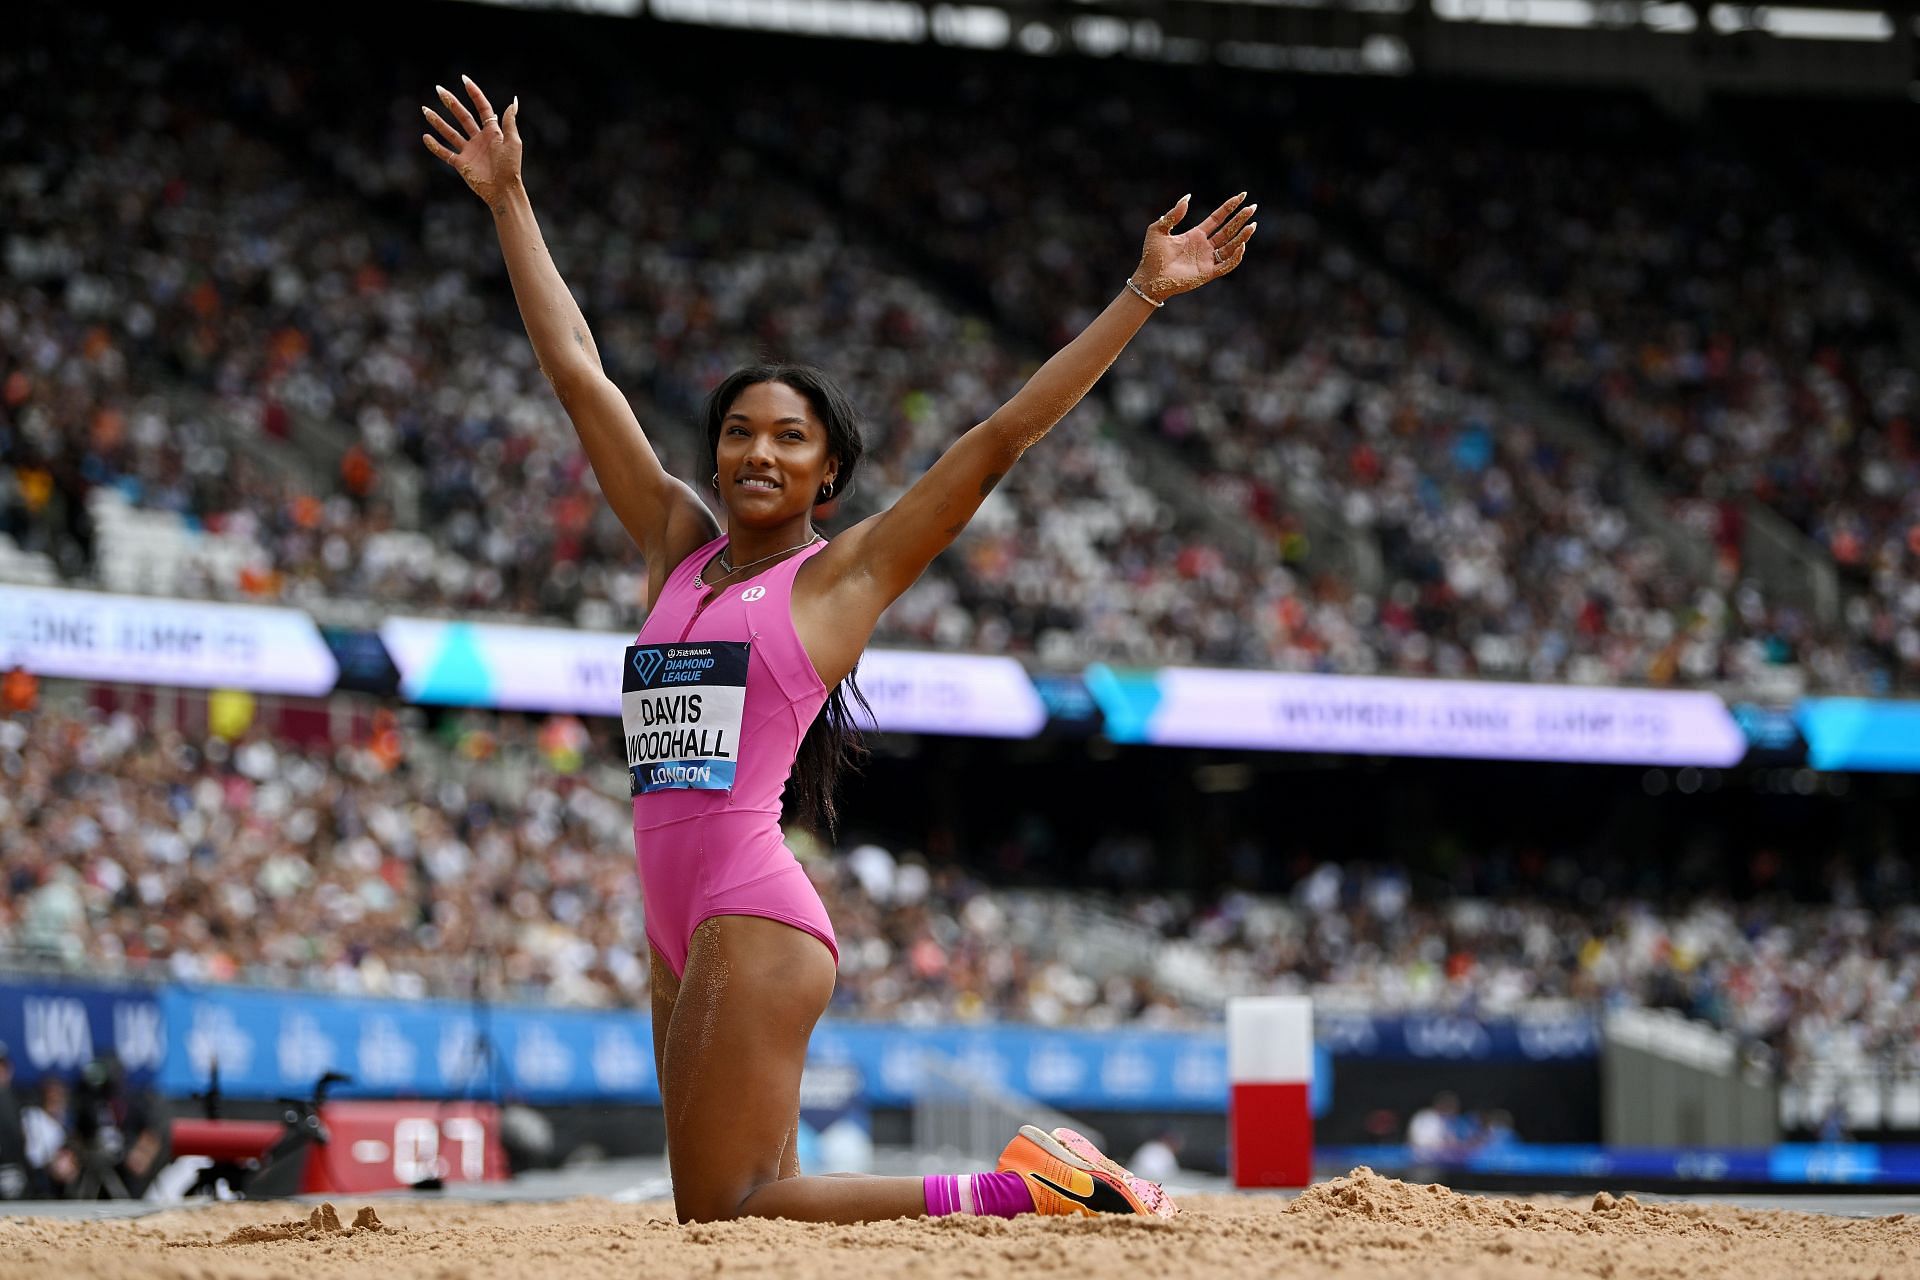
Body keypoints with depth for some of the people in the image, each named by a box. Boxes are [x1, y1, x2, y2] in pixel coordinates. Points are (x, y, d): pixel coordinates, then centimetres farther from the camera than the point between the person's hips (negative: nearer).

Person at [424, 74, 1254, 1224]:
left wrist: (1143, 296, -6)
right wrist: (509, 200, 21)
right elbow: (577, 371, 19)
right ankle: (1025, 1186, 15)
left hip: (757, 916, -7)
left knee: (727, 1213, -14)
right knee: (728, 1213, 5)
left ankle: (1022, 1195, -5)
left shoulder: (844, 574, 1)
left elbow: (1004, 436, -3)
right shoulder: (679, 547, 16)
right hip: (678, 924, 7)